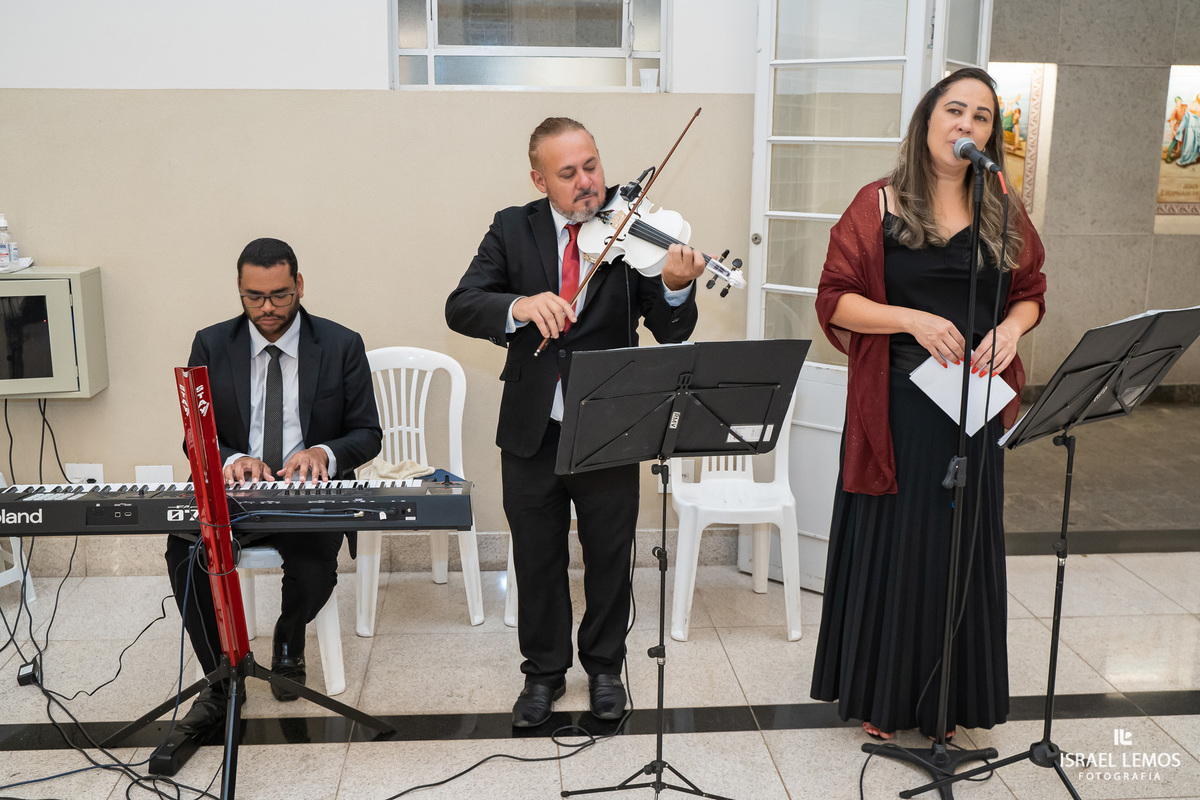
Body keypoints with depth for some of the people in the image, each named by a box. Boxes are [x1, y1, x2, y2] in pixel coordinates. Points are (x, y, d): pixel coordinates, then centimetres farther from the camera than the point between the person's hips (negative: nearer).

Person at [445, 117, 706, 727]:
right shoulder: (512, 229, 0)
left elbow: (673, 333, -13)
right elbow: (460, 308, -11)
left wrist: (676, 287, -35)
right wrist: (520, 306, -31)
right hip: (531, 431, 1)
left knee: (610, 558, 15)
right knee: (538, 561, 15)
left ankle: (604, 667, 37)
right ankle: (544, 672, 35)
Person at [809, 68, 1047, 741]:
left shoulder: (1004, 215, 8)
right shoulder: (879, 206, -3)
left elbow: (1031, 294, 15)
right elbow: (835, 300, -6)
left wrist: (1011, 329, -7)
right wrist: (915, 320, -19)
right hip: (897, 405, -4)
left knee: (964, 545, 10)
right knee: (891, 544, 4)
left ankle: (949, 699, 28)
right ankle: (880, 695, 22)